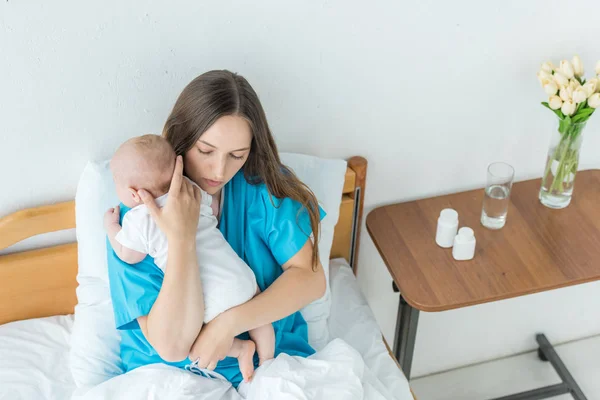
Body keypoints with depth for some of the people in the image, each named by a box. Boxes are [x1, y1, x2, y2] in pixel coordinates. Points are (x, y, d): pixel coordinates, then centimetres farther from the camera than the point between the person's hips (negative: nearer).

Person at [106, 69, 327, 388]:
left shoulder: (264, 186, -7)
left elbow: (310, 277, -9)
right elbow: (171, 346, -20)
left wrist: (230, 323, -20)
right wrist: (182, 237, -29)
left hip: (270, 357, 3)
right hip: (173, 371, -2)